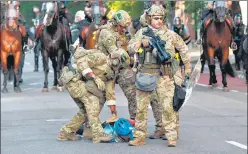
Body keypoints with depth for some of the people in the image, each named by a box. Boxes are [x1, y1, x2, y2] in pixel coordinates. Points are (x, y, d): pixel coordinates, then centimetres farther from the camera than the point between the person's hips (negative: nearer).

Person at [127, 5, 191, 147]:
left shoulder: (170, 34, 4)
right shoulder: (142, 33, 7)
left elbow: (183, 48, 14)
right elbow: (130, 48, -1)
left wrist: (188, 66, 15)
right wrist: (141, 43, -19)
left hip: (164, 75, -2)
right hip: (145, 74, 2)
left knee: (168, 106, -6)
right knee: (141, 107, 5)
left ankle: (172, 136, 0)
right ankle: (140, 137, 13)